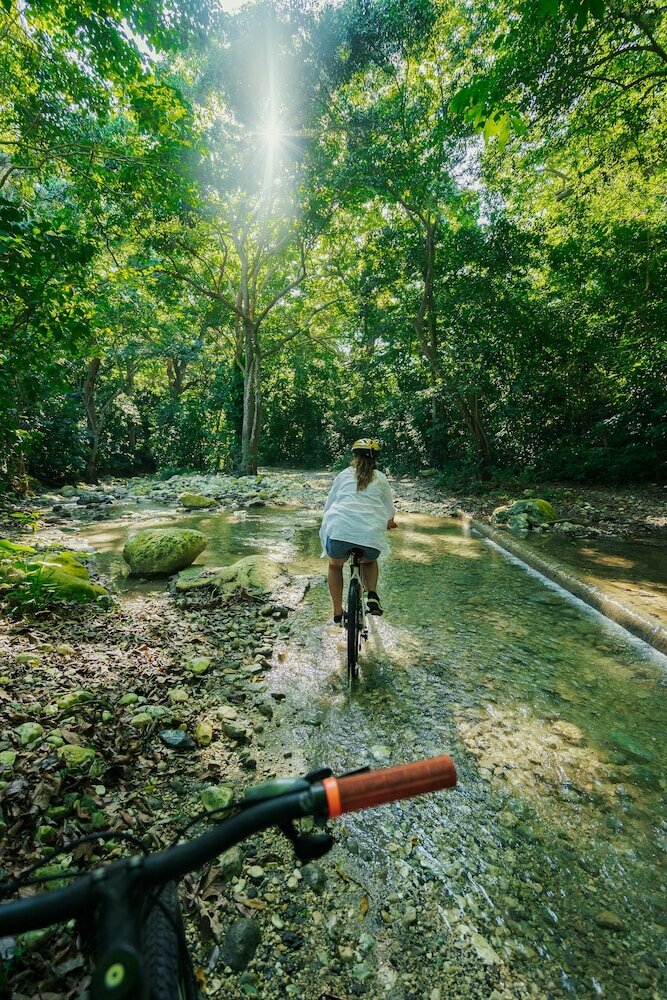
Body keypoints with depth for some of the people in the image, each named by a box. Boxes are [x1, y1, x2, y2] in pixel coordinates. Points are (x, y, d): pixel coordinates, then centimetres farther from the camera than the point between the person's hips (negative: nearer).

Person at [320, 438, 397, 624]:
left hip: (339, 531, 0)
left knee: (335, 565, 31)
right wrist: (389, 524, 46)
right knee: (369, 560, 35)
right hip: (370, 534, 1)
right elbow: (389, 513, 23)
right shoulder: (381, 479, 18)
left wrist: (329, 524, 43)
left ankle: (337, 613, 31)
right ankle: (372, 595, 11)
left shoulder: (343, 475, 18)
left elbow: (328, 506, 22)